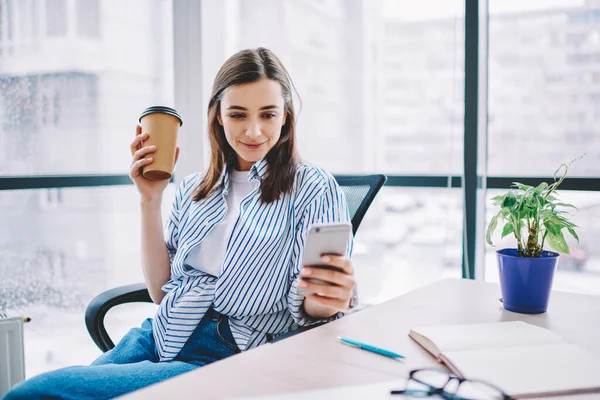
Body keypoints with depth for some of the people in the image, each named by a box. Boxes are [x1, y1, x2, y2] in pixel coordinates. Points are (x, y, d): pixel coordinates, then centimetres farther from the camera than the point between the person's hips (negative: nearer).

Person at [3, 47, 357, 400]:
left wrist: (329, 301, -31)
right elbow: (161, 291, 9)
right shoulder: (193, 191, 13)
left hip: (228, 360, -5)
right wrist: (150, 199, 1)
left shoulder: (314, 189, -1)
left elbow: (304, 305, -7)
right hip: (158, 340, 5)